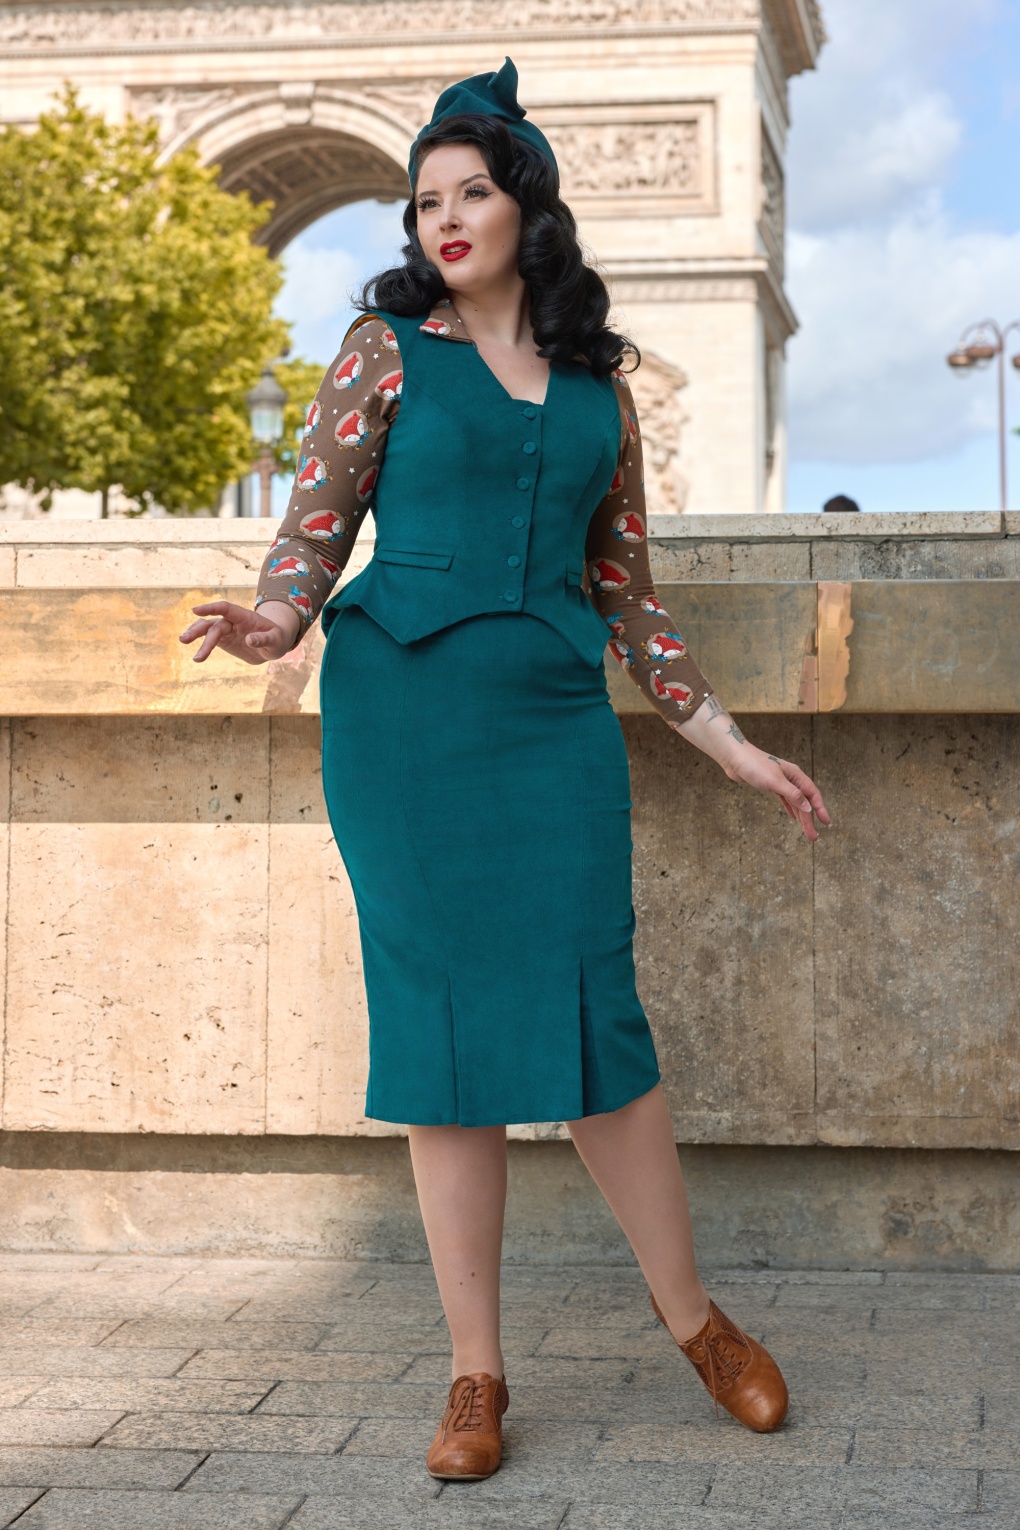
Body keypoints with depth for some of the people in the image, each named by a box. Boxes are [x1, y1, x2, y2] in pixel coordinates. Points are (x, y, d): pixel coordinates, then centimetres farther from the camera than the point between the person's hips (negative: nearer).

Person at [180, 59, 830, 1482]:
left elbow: (624, 588, 18)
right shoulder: (388, 348, 6)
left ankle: (694, 1315, 16)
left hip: (558, 718, 2)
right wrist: (272, 621, -20)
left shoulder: (602, 383, 13)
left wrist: (731, 745, 15)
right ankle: (476, 1375, 7)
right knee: (445, 1021, -2)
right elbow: (312, 531, 2)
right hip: (405, 708, -1)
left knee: (592, 1015, -4)